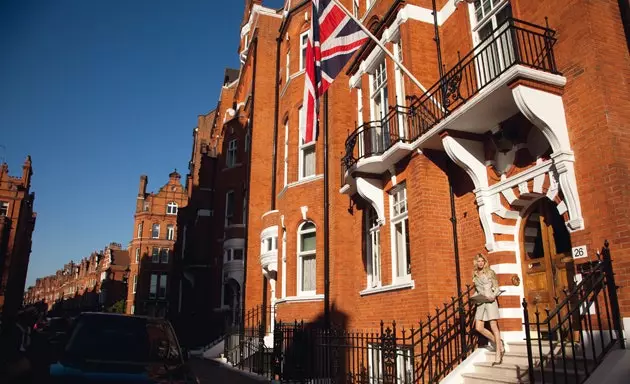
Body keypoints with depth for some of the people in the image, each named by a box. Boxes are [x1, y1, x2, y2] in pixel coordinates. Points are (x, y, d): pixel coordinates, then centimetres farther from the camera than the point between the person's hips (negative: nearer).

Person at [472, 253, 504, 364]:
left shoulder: (490, 272, 1)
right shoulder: (475, 275, 13)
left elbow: (496, 287, 0)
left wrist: (494, 296, -18)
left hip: (490, 301, -5)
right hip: (480, 302, 5)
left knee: (494, 327, -6)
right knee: (479, 328, -2)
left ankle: (498, 354, 1)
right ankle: (498, 343, 18)